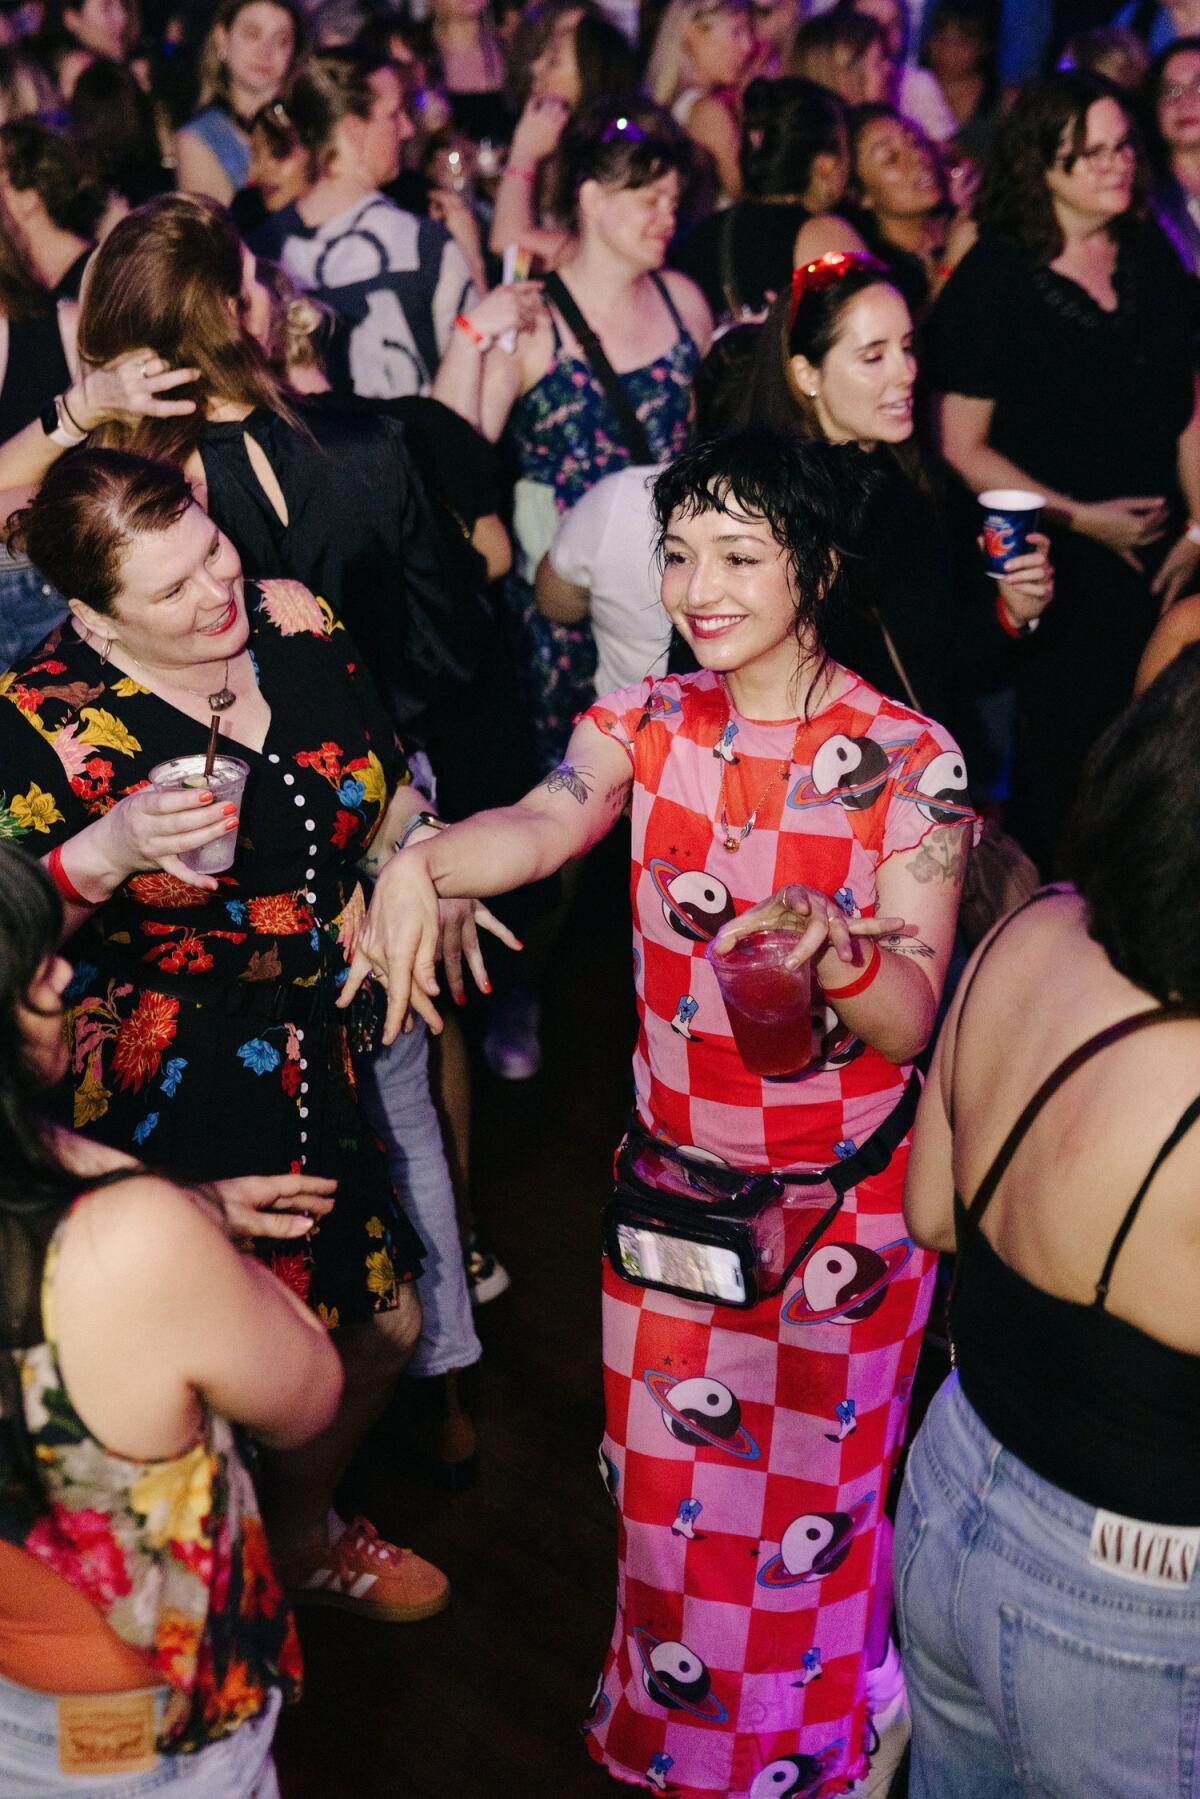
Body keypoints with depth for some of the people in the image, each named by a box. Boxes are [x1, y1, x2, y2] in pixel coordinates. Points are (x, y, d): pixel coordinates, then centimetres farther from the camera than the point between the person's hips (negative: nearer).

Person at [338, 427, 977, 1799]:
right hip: (674, 1176, 3)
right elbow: (547, 821, -25)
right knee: (663, 1484, 18)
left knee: (813, 1503, 15)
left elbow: (912, 1020, -20)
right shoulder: (646, 722, -4)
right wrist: (417, 863, -45)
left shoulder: (907, 758, -14)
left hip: (843, 1206, -3)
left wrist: (831, 950, -41)